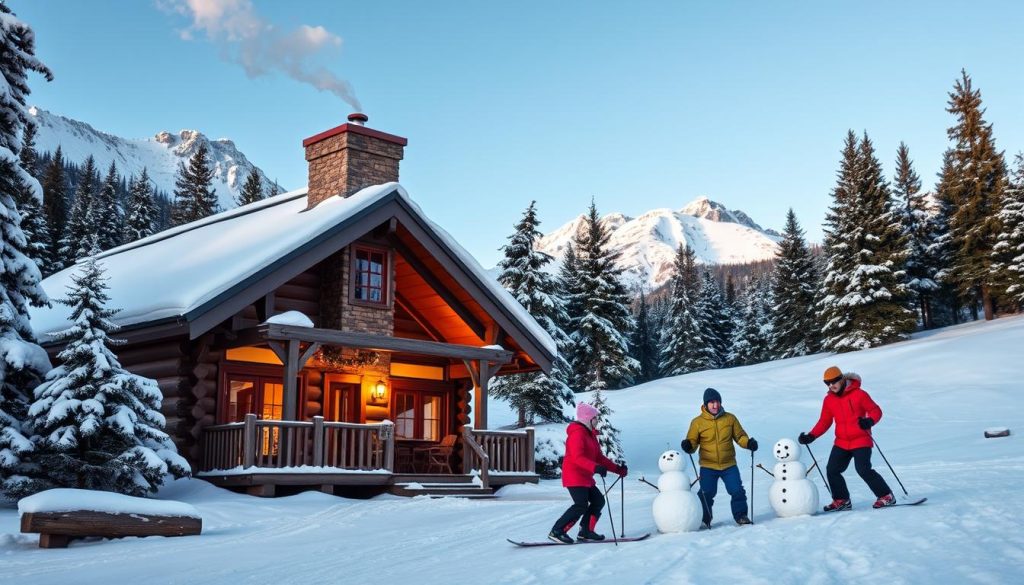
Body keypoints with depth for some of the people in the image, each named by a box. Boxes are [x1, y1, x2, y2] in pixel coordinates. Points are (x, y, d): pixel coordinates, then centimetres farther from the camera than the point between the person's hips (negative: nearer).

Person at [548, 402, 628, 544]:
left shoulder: (590, 435, 19)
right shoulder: (577, 434, -14)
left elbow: (599, 457, 20)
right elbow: (577, 457, -27)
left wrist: (617, 469, 13)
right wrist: (595, 468, -40)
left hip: (585, 477, 10)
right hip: (574, 476, -10)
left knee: (598, 501, 9)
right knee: (581, 506, -18)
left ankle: (585, 532, 13)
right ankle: (557, 532, -15)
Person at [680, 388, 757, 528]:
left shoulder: (730, 418, 2)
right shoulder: (698, 422, -3)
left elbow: (739, 436, 10)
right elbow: (693, 442, 0)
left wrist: (748, 443, -10)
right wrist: (688, 446, -23)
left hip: (729, 465, 2)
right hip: (708, 466, -1)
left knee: (738, 491, -3)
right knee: (706, 494, -4)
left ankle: (740, 516, 15)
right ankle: (703, 520, 13)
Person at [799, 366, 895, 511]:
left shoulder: (858, 394, -9)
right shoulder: (829, 400, 6)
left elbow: (876, 410, -6)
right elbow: (824, 422, 12)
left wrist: (869, 421, -28)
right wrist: (811, 436, 0)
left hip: (861, 441, -6)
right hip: (841, 443, 6)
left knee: (864, 470, -17)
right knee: (832, 470, -2)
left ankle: (886, 496, -2)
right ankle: (841, 500, 14)